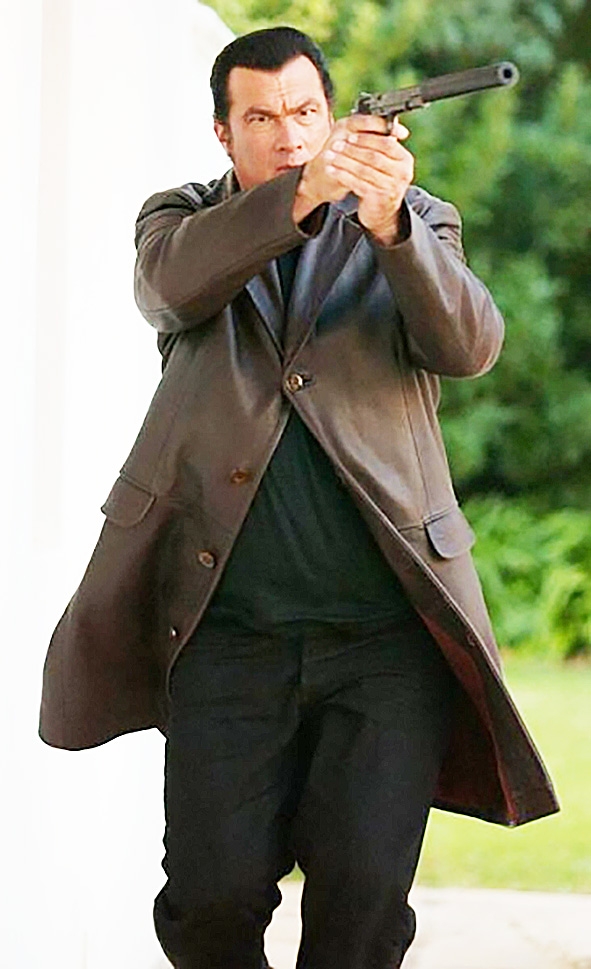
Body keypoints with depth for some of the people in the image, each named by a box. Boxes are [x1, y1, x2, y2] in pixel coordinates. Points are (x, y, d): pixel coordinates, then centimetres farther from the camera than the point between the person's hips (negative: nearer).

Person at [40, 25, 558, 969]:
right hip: (229, 633, 0)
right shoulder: (183, 219, 12)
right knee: (215, 893, -4)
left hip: (388, 634, 0)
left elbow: (468, 345, -8)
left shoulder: (413, 225, 11)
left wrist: (390, 222, -26)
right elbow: (176, 281, -13)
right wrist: (303, 196, -29)